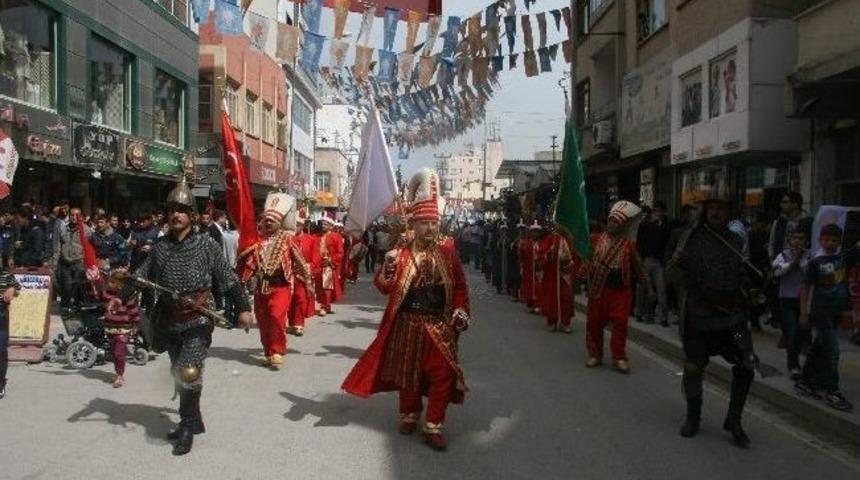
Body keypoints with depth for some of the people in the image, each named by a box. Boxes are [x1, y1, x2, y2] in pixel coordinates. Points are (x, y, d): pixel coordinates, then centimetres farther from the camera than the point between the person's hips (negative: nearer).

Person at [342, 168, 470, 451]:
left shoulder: (447, 249, -1)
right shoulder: (401, 251, -7)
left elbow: (459, 285, 7)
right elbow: (384, 288, -10)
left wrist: (461, 310, -4)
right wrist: (388, 268, -29)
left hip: (441, 325, 1)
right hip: (408, 324, -1)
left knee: (442, 374, -1)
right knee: (407, 371, 14)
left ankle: (433, 426, 11)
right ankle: (409, 415, 35)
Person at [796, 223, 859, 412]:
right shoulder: (815, 262, -7)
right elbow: (806, 287, -4)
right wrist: (804, 313, -6)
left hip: (837, 310, 5)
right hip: (820, 309, -4)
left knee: (819, 347, 13)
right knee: (832, 348, -9)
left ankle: (805, 382, 25)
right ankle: (830, 390, -2)